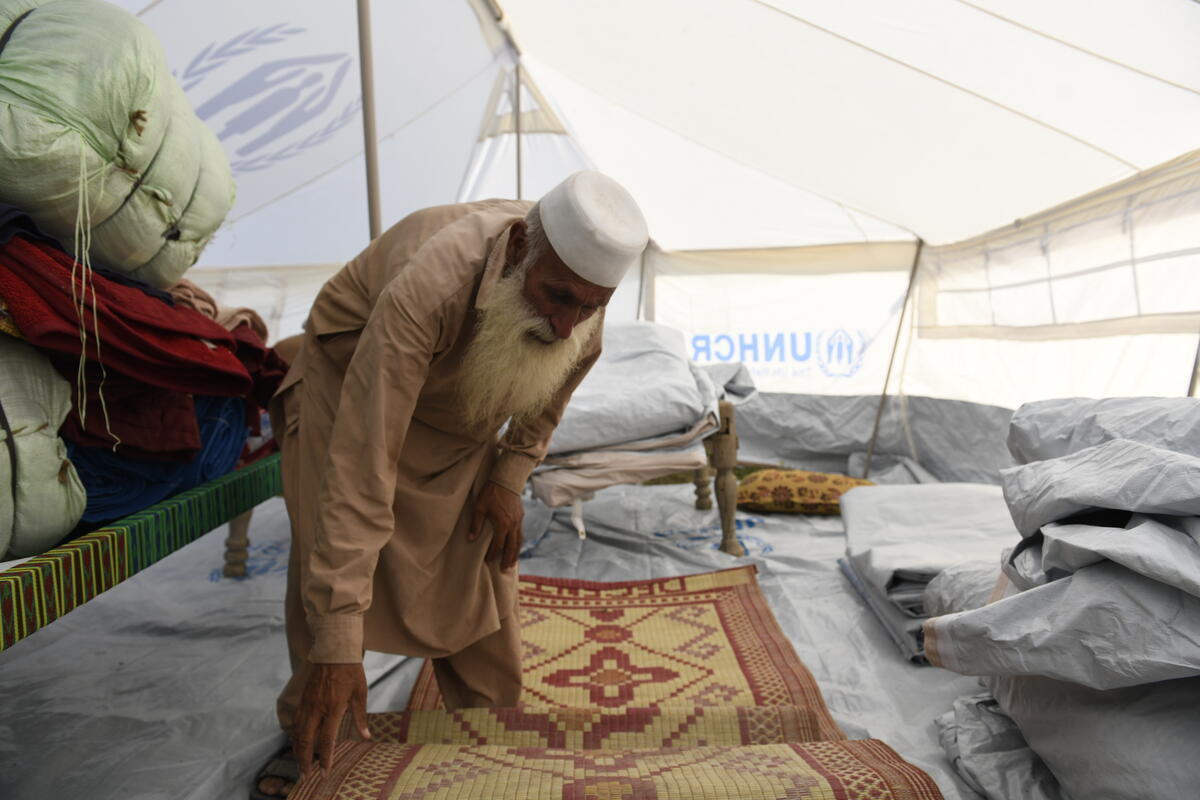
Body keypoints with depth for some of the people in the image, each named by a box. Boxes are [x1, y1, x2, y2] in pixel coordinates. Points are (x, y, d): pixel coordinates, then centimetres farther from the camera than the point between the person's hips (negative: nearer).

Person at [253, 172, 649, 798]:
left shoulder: (581, 278, -24)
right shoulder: (428, 287, -44)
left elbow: (553, 385, -1)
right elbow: (359, 469, -46)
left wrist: (510, 476, -11)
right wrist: (338, 649, -45)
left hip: (461, 414, 4)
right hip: (346, 382, -3)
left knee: (480, 569, -1)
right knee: (326, 554, -12)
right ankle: (309, 737, 11)